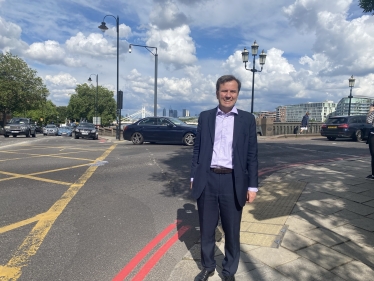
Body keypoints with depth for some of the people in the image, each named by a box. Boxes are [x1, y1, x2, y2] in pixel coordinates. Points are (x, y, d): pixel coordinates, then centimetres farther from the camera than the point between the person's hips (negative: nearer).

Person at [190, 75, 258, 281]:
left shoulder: (247, 119, 2)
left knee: (232, 231, 13)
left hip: (233, 182, -1)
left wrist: (252, 186, -2)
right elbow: (197, 149, 7)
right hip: (207, 180, 1)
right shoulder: (205, 117, 6)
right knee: (206, 229, 16)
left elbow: (252, 155, 1)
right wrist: (194, 177, 4)